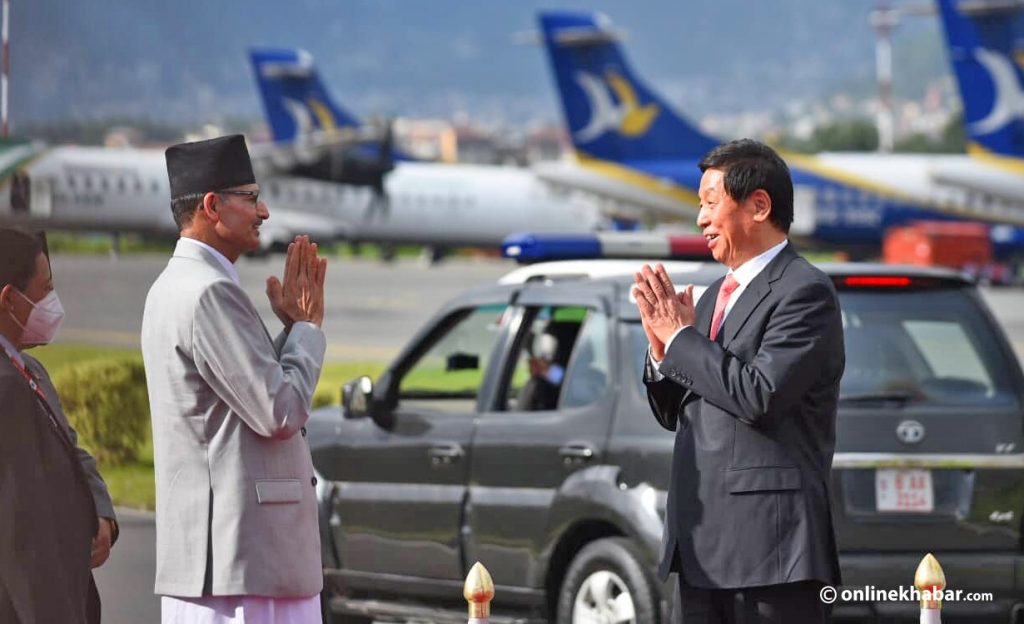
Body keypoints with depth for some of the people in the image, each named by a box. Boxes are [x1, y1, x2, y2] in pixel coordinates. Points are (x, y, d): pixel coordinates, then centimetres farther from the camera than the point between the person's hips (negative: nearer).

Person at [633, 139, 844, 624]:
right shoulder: (717, 295, 20)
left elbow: (760, 396, -20)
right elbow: (675, 414, 22)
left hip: (770, 541, -9)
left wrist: (681, 338, -10)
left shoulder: (805, 293, -8)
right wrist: (661, 349, 2)